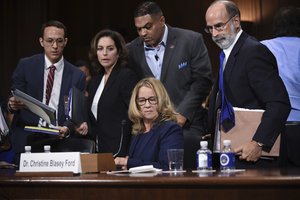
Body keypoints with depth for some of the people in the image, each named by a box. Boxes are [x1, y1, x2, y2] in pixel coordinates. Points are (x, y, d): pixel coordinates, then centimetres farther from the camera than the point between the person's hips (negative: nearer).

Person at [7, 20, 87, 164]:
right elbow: (14, 97, 3)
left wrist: (67, 128, -17)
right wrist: (12, 105, -20)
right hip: (27, 138, 0)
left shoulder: (77, 75, 4)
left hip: (58, 140, 0)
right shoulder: (25, 65, 4)